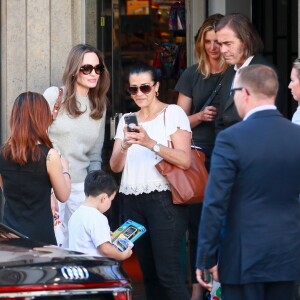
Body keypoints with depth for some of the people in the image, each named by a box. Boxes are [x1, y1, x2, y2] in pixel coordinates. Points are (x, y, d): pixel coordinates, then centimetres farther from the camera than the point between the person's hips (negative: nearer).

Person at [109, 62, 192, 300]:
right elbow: (115, 166, 10)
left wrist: (150, 143, -23)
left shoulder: (173, 113, -1)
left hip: (164, 200, -6)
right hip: (133, 202, 6)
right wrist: (124, 146, -11)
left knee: (168, 272, -13)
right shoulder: (127, 120, 16)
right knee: (148, 272, 6)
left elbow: (184, 160, -12)